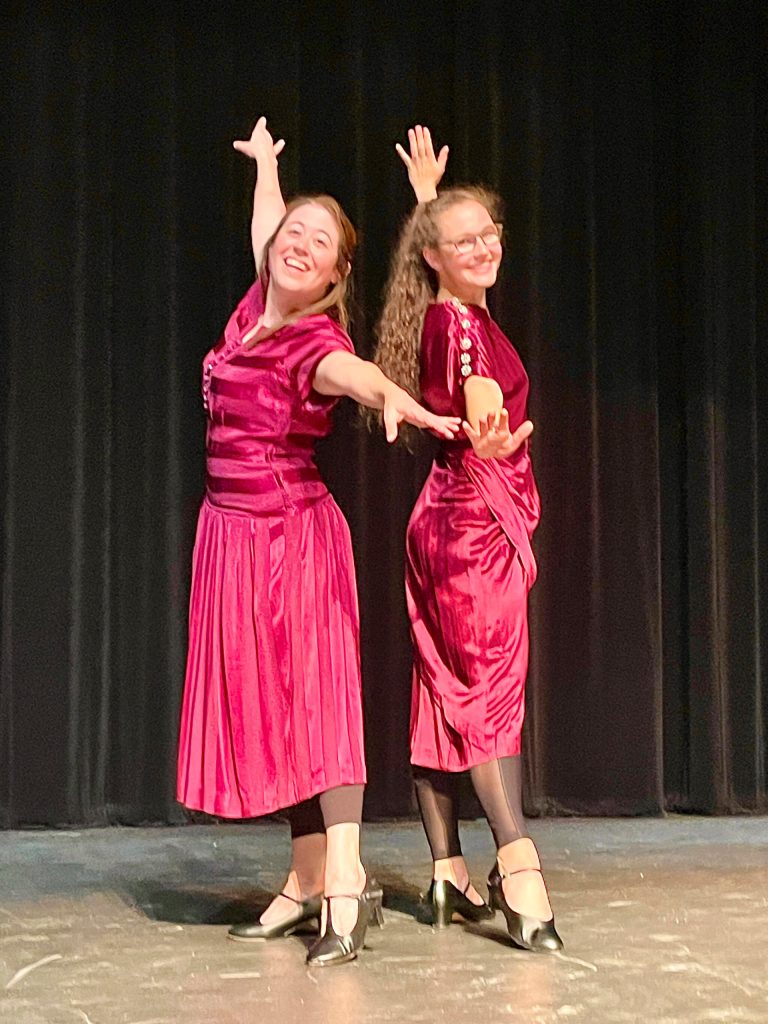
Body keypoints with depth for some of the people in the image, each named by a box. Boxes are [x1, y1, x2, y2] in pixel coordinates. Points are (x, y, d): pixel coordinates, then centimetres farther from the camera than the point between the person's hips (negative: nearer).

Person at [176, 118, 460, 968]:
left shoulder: (315, 339, -14)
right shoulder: (258, 305, 6)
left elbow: (351, 370, -39)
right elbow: (267, 226, 27)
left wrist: (396, 399, -61)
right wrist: (265, 162, 45)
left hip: (292, 532, -7)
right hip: (233, 531, 8)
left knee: (311, 691, -12)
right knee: (264, 699, 5)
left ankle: (344, 880, -14)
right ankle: (306, 879, 9)